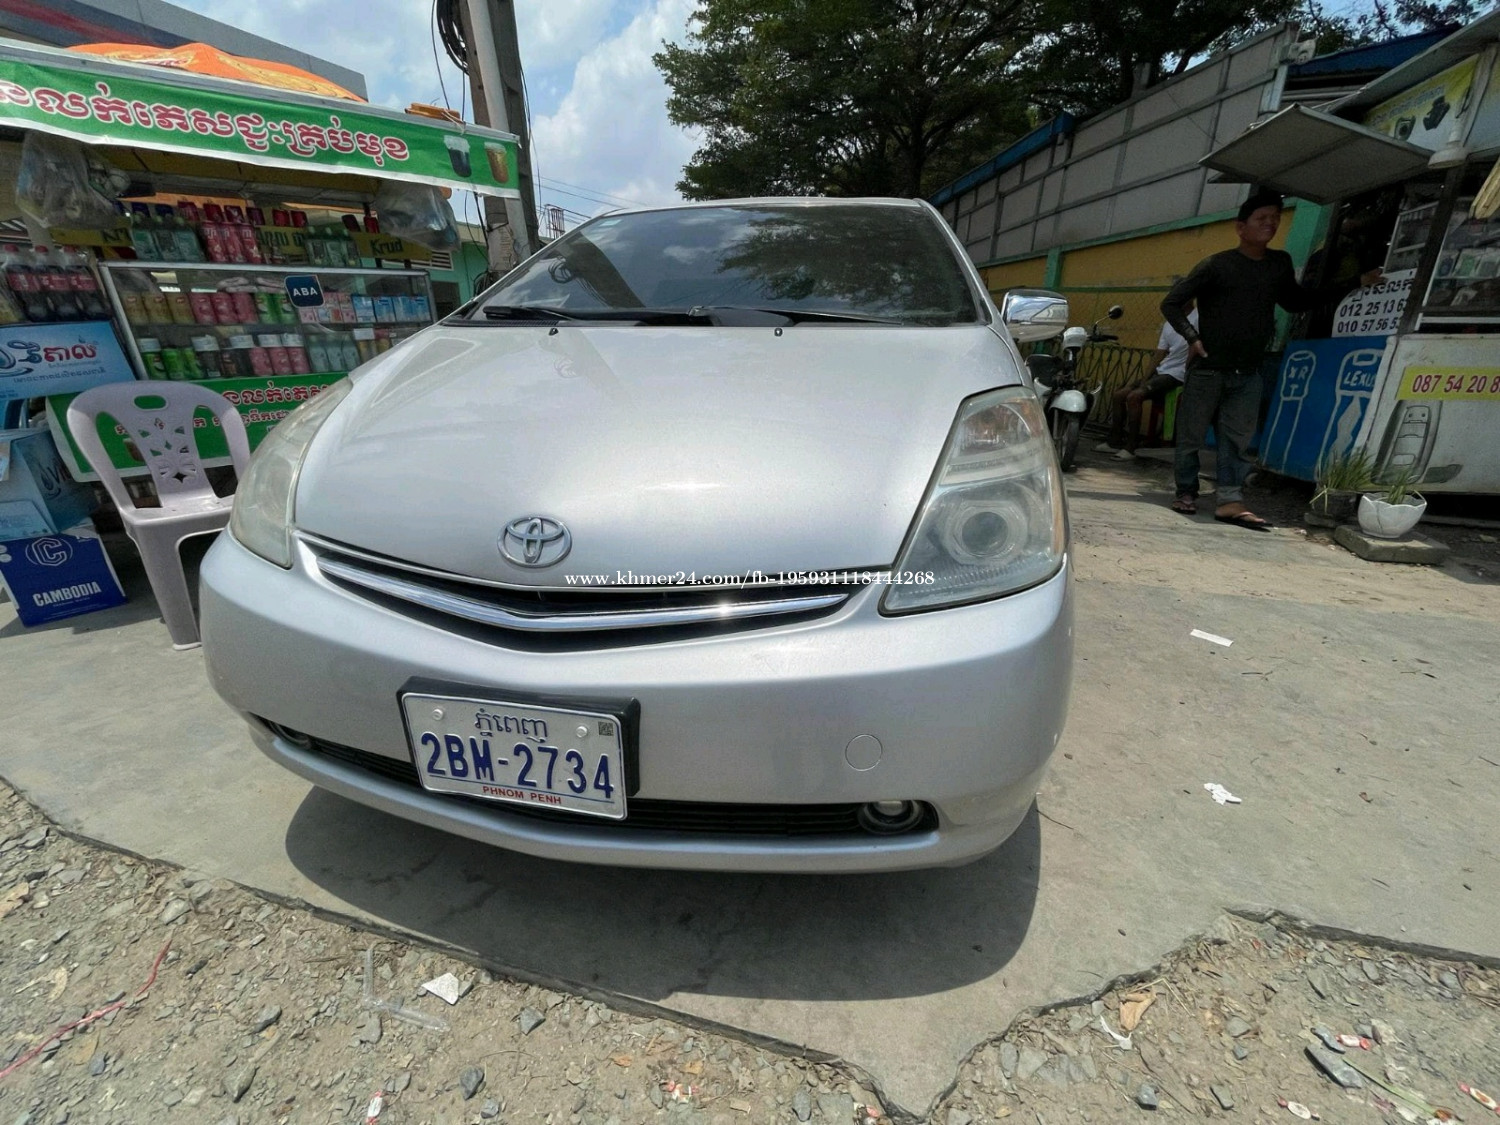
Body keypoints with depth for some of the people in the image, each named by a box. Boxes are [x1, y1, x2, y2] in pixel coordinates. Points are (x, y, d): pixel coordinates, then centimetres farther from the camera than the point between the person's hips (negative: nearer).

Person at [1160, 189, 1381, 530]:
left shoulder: (1281, 264, 12)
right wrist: (1192, 338, -15)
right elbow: (1171, 303, -4)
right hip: (1207, 369, -4)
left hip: (1248, 374, 5)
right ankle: (1186, 493, 15)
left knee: (1237, 439, -2)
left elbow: (1296, 302, 24)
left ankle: (1230, 501, -5)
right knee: (1192, 437, 1)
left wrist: (1354, 284, 20)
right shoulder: (1216, 265, -5)